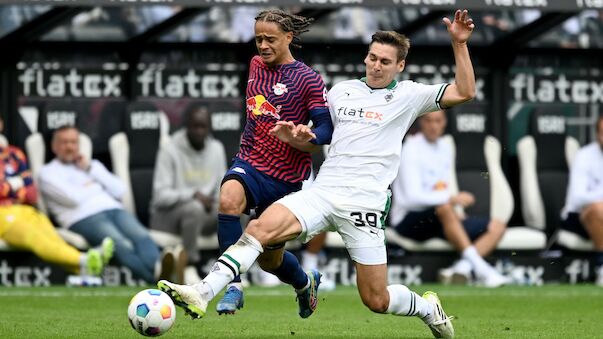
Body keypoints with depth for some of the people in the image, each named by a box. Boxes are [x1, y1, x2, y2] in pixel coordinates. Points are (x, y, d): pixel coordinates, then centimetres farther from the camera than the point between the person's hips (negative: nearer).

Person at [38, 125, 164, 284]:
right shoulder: (48, 172, 15)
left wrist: (91, 170, 13)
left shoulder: (93, 165, 33)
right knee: (123, 246, -37)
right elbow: (74, 198, -3)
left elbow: (119, 191, 17)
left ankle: (158, 269, -62)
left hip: (114, 210, 6)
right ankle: (157, 277, -63)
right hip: (84, 217, -6)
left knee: (141, 236, -32)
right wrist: (95, 187, 15)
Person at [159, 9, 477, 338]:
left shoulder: (407, 95, 6)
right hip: (322, 192, 3)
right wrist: (295, 134, 3)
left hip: (365, 203, -3)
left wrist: (459, 43, -8)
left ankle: (428, 308, 32)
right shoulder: (341, 90, 16)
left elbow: (464, 92, -1)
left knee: (377, 301, -1)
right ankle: (201, 294, -34)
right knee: (261, 227, -25)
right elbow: (317, 134, 25)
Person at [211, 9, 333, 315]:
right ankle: (234, 286, -29)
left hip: (285, 177, -3)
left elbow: (326, 131, -13)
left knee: (270, 259, 10)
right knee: (228, 199, -35)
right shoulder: (256, 65, 9)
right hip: (249, 163, 3)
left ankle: (305, 281, 47)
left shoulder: (308, 80, -8)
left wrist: (298, 139, -30)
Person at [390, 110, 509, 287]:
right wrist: (452, 199, -28)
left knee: (497, 226, -5)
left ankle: (462, 268, -29)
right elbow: (412, 197, -22)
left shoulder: (445, 148, 13)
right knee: (444, 209, -39)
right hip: (409, 221, -8)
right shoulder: (411, 149, -11)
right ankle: (481, 268, -45)